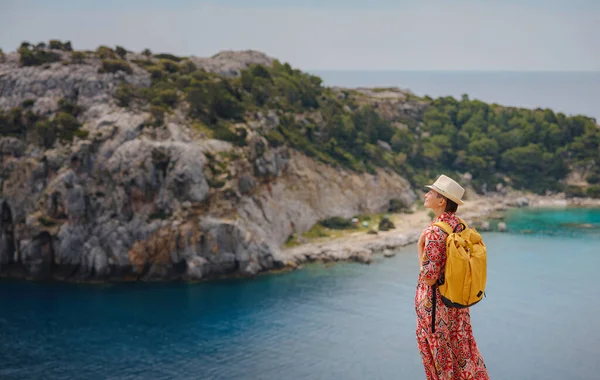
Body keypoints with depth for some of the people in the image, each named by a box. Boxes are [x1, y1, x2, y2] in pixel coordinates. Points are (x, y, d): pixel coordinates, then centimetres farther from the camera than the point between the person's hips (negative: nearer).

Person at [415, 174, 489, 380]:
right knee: (460, 349, 20)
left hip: (435, 302, -8)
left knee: (440, 354, 10)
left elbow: (428, 278, -24)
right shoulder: (459, 225, -1)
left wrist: (420, 247, -15)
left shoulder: (435, 232, -27)